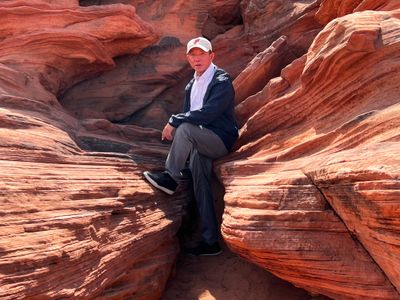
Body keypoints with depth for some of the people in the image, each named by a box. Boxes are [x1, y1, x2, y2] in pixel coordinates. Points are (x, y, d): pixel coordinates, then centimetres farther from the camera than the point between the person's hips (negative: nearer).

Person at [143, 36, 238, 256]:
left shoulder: (222, 81, -10)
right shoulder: (191, 86, 16)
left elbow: (207, 113, -24)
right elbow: (188, 115, 21)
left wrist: (174, 122, -19)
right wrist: (174, 126, 0)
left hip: (221, 140, -7)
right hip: (200, 143, 7)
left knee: (185, 128, -30)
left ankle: (170, 177, -14)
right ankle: (210, 240, -4)